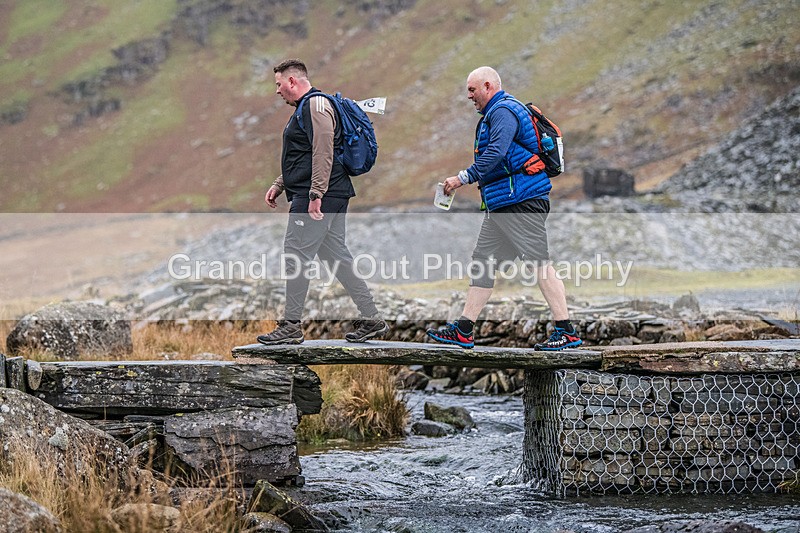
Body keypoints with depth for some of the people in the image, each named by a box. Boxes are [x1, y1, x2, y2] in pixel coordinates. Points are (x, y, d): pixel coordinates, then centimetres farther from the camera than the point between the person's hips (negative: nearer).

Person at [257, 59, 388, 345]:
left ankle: (291, 326, -5)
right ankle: (371, 318, 10)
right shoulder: (306, 107, 23)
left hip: (318, 198, -11)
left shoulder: (315, 105, -11)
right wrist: (278, 185, 25)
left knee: (296, 255, -8)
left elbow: (323, 153, -21)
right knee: (337, 255, 10)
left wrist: (315, 195, -24)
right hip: (331, 198, 11)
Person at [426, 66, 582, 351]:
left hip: (522, 200, -11)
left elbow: (495, 154, -24)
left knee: (539, 263, -10)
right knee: (482, 261, 8)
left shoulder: (503, 111, -11)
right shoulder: (496, 112, 22)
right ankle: (463, 330, 10)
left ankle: (567, 331, -8)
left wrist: (463, 177, -22)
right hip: (501, 205, 11)